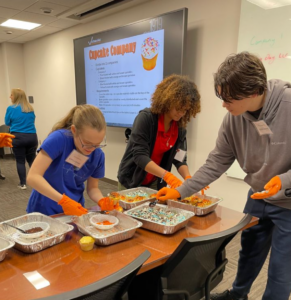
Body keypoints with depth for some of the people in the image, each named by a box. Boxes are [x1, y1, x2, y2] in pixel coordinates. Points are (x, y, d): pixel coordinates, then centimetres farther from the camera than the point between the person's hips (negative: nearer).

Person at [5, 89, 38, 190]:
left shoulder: (11, 108, -4)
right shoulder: (30, 108, 7)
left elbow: (7, 123, 6)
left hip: (18, 137, -3)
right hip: (32, 137, 3)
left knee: (20, 161, 6)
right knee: (32, 159, 14)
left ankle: (23, 184, 11)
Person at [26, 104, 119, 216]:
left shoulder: (98, 155, -8)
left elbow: (92, 188, 1)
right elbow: (33, 177, -23)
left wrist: (102, 201, -18)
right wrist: (64, 200, -32)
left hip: (75, 210, 2)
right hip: (45, 210, -2)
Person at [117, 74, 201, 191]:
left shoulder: (180, 127, -6)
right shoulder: (145, 118, -23)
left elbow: (180, 159, -6)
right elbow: (139, 156, -29)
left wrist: (188, 179, -25)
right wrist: (167, 176, -38)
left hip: (155, 183, 5)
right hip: (131, 180, -4)